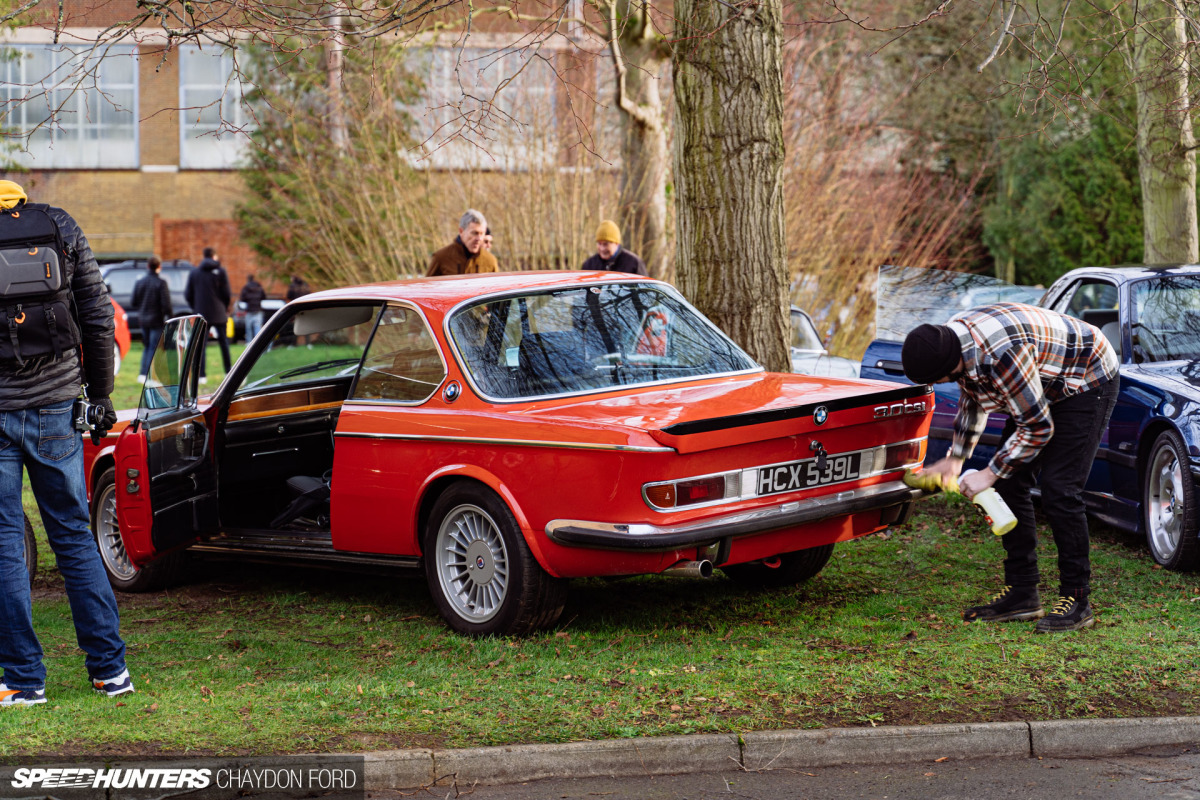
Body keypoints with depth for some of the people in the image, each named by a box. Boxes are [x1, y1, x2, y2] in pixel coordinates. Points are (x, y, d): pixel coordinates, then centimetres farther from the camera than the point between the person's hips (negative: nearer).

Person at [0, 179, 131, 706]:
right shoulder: (59, 228, 1)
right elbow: (98, 316, 3)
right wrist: (100, 394, 11)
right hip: (55, 405, 3)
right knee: (74, 536, 12)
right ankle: (109, 668, 14)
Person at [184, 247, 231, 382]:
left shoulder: (193, 273, 5)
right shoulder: (220, 271, -3)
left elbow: (188, 295, 5)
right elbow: (226, 293, -5)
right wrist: (226, 309, 11)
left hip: (202, 314, 2)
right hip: (219, 314, -2)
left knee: (201, 344, 3)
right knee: (224, 343, 7)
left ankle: (201, 375, -3)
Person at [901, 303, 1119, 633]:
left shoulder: (1001, 354, -39)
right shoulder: (952, 339, -10)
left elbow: (1038, 429, -30)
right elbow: (971, 399, 11)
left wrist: (989, 474, -23)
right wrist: (955, 459, 10)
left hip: (1087, 380, -9)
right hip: (1040, 389, 9)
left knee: (1059, 490, -17)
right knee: (1010, 483, 2)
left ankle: (1076, 600, -8)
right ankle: (1021, 594, 8)